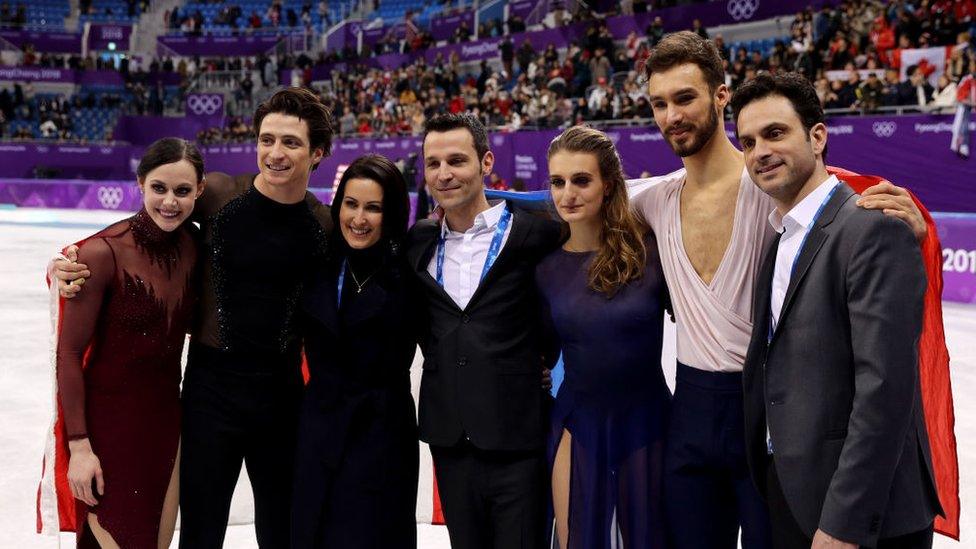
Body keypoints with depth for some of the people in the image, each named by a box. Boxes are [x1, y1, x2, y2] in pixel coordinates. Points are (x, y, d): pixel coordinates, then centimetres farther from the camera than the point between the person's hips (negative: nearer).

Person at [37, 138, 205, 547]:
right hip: (107, 419, -6)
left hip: (166, 417, 6)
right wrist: (79, 446, -14)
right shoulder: (103, 253, -18)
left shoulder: (193, 243, -2)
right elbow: (69, 353, -14)